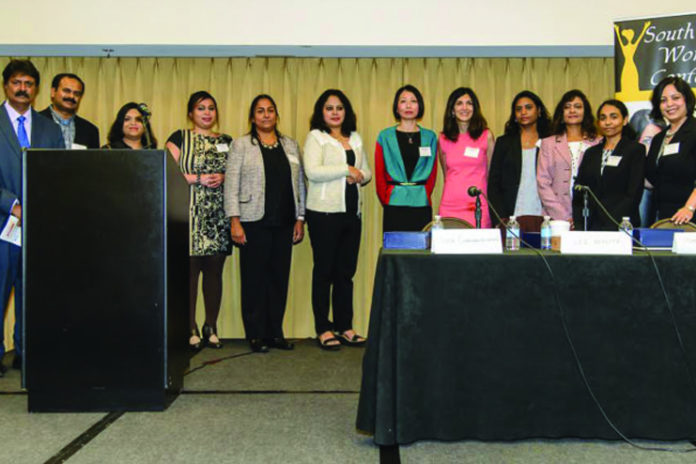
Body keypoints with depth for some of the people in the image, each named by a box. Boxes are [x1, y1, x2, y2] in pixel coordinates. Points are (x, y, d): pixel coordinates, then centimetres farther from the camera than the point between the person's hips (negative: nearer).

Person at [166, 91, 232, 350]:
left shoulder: (226, 141, 17)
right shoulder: (180, 138, 7)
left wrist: (223, 178, -3)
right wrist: (198, 179, -10)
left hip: (219, 215, 3)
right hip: (190, 214, -3)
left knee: (214, 270, 5)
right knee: (190, 269, -5)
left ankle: (211, 327, 14)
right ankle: (190, 328, 5)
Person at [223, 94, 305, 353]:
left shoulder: (290, 145, 16)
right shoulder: (242, 145, 4)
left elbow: (299, 183, 15)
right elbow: (231, 184, -2)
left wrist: (300, 219, 9)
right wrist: (235, 221, -10)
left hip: (284, 223, 4)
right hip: (254, 222, -3)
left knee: (280, 277, 5)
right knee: (254, 278, -1)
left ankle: (275, 332, 16)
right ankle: (256, 335, 9)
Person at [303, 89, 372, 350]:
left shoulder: (356, 139, 18)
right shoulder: (315, 137, -1)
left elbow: (366, 171, 20)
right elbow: (312, 171, -15)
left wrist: (360, 176, -3)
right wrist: (347, 170, -9)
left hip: (352, 212, 6)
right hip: (324, 213, -6)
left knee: (346, 272, 9)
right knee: (324, 271, 1)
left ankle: (345, 326, 17)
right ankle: (323, 329, 8)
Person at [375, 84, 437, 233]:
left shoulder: (430, 137, 10)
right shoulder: (385, 136, 5)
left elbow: (432, 173, 10)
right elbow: (379, 174, 5)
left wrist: (424, 196, -1)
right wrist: (386, 201, -2)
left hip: (422, 205, 1)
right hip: (394, 207, -1)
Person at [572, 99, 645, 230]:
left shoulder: (636, 150, 5)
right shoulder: (591, 153, 19)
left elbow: (633, 195, -5)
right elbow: (578, 193, 13)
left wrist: (612, 225, -15)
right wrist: (578, 225, -2)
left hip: (620, 227, -3)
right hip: (590, 226, 3)